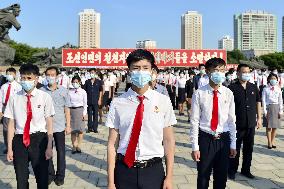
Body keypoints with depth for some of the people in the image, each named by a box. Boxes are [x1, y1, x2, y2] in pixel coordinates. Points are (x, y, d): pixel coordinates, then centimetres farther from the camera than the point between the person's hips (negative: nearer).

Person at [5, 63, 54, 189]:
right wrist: (9, 148, 2)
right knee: (21, 179, 15)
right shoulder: (15, 98, -1)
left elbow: (49, 123, -3)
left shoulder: (45, 97, -5)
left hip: (39, 140, -1)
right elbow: (11, 124, 3)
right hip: (19, 140, 2)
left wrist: (49, 147, -5)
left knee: (42, 177, 13)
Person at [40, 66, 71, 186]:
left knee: (61, 152, 7)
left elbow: (66, 109, 2)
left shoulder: (63, 90, 0)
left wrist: (68, 125, 0)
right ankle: (50, 174, 25)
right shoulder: (42, 91, -1)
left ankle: (60, 175, 21)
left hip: (60, 126, 0)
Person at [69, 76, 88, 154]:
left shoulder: (83, 92, 1)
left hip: (80, 110, -1)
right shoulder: (69, 92, 2)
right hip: (72, 110, 1)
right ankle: (74, 146, 12)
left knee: (80, 129, -1)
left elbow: (85, 104, 3)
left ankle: (78, 146, 10)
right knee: (73, 130, 3)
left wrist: (84, 114, -4)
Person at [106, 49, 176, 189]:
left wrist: (169, 177, 0)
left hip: (153, 171, 1)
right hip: (124, 171, 0)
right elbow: (112, 144, -3)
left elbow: (169, 141, 0)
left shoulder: (163, 101, -3)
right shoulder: (118, 103, -5)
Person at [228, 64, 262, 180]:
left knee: (249, 148, 13)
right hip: (237, 124, -4)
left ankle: (246, 170, 28)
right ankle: (232, 170, 20)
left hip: (251, 124, 4)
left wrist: (259, 118, 10)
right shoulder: (232, 88, -8)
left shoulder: (253, 87, 6)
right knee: (235, 148, 6)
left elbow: (258, 102, 14)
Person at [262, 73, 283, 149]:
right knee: (269, 126, -1)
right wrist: (265, 111, -10)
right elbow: (264, 100, -3)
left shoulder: (278, 89, 7)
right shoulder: (266, 89, -1)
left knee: (275, 126, 6)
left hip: (276, 108, 3)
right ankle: (269, 142, 8)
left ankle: (273, 141, 17)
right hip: (269, 107, -3)